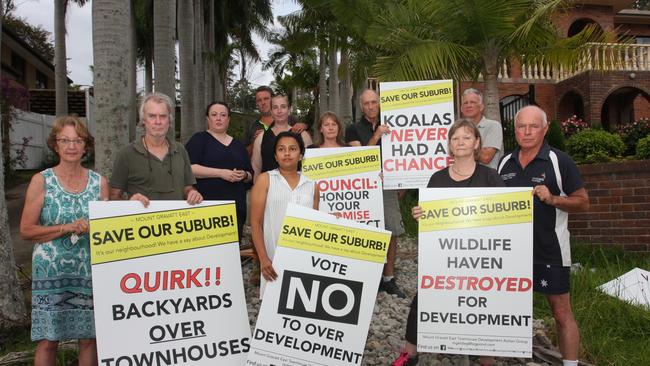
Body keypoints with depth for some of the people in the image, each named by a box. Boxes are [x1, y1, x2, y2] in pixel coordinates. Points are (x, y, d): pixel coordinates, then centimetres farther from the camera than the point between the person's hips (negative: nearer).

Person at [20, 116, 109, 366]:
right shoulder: (41, 181, 0)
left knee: (90, 338, 6)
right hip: (51, 272, -2)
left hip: (90, 271, 2)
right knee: (48, 340, 3)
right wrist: (66, 228, -13)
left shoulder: (99, 182, 6)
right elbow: (26, 230, -3)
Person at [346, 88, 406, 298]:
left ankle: (389, 279, 14)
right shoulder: (354, 130, 4)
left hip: (388, 187, 3)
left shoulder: (388, 127, 14)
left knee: (391, 233, 3)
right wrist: (376, 136, -15)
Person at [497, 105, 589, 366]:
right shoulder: (505, 163, 7)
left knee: (562, 313, 2)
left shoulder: (559, 161, -6)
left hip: (550, 252, -4)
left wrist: (553, 199, -21)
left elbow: (583, 202, -5)